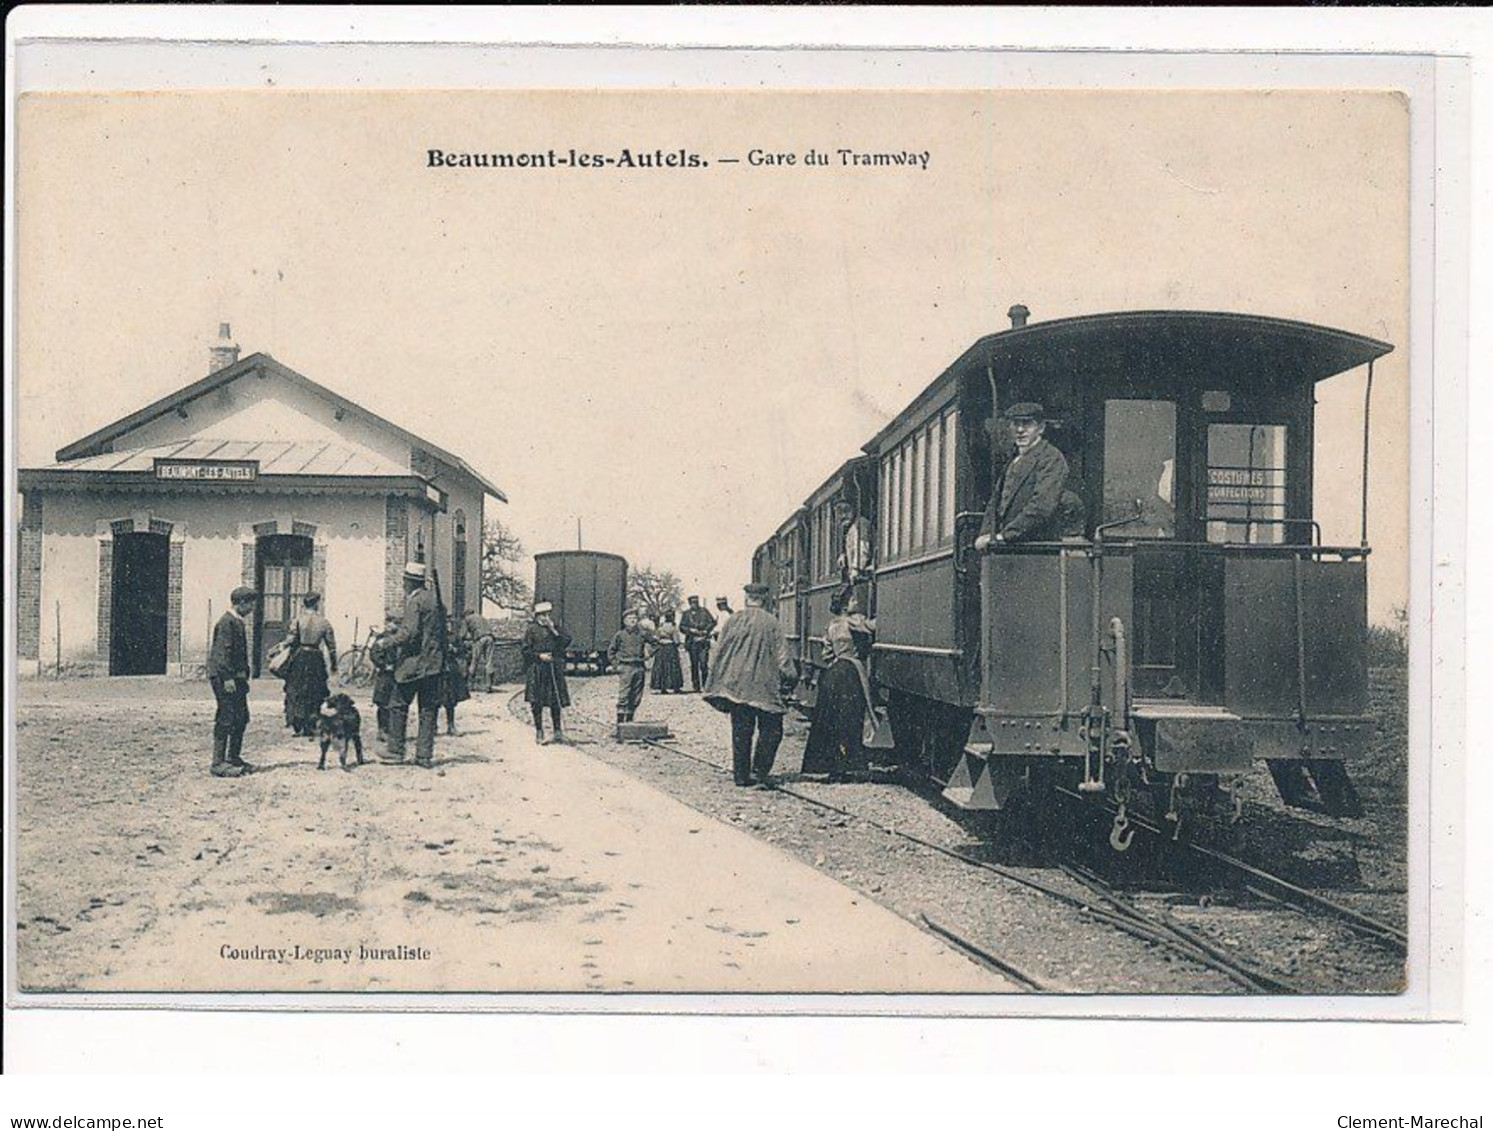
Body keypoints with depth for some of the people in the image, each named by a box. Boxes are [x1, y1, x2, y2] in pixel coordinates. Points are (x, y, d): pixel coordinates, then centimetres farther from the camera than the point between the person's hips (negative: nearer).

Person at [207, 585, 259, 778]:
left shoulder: (238, 622, 17)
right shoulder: (227, 622, -13)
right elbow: (222, 651, -19)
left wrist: (244, 676, 21)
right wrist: (227, 678, -22)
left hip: (236, 677, 10)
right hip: (225, 678, -10)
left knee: (241, 718, 12)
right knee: (226, 719, -8)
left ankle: (234, 758, 21)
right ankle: (218, 763, -5)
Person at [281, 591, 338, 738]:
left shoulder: (298, 619, -6)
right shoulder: (324, 622, -2)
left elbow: (290, 640, -11)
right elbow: (331, 645, 2)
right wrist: (333, 664, 12)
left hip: (299, 659, -1)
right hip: (316, 659, 1)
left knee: (295, 692, 9)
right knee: (314, 693, 10)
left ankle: (296, 727, 6)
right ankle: (309, 728, 11)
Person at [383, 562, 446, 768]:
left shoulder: (415, 601, -12)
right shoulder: (436, 599, 12)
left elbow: (409, 633, -20)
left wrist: (389, 641, -5)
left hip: (413, 662, -8)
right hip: (434, 664, 8)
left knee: (398, 706, 4)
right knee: (428, 709, 7)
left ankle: (396, 751, 6)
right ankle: (425, 755, 7)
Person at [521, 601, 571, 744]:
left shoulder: (557, 628, 11)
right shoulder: (531, 629, 0)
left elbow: (566, 642, -3)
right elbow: (524, 649, -3)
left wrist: (554, 629, -10)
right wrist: (539, 656, -13)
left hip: (555, 669, 3)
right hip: (536, 669, -3)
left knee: (556, 701, 4)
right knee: (537, 702, 0)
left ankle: (558, 732, 12)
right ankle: (539, 732, 10)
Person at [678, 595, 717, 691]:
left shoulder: (704, 612, 9)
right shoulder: (686, 614, 9)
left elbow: (712, 622, 5)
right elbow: (682, 627, 5)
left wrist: (705, 631, -9)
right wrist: (691, 630, -10)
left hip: (703, 641, -1)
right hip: (692, 642, 1)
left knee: (703, 663, -10)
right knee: (694, 664, 4)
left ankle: (705, 684, -3)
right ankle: (696, 685, 12)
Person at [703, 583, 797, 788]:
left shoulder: (733, 620, 0)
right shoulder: (770, 622, -7)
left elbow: (718, 651, 5)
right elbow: (781, 653, -6)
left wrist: (716, 683, 14)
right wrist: (791, 677, 3)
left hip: (736, 684, 3)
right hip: (763, 685, -3)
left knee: (740, 731, 10)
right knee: (770, 730, 7)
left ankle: (741, 774, 11)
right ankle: (759, 770, -3)